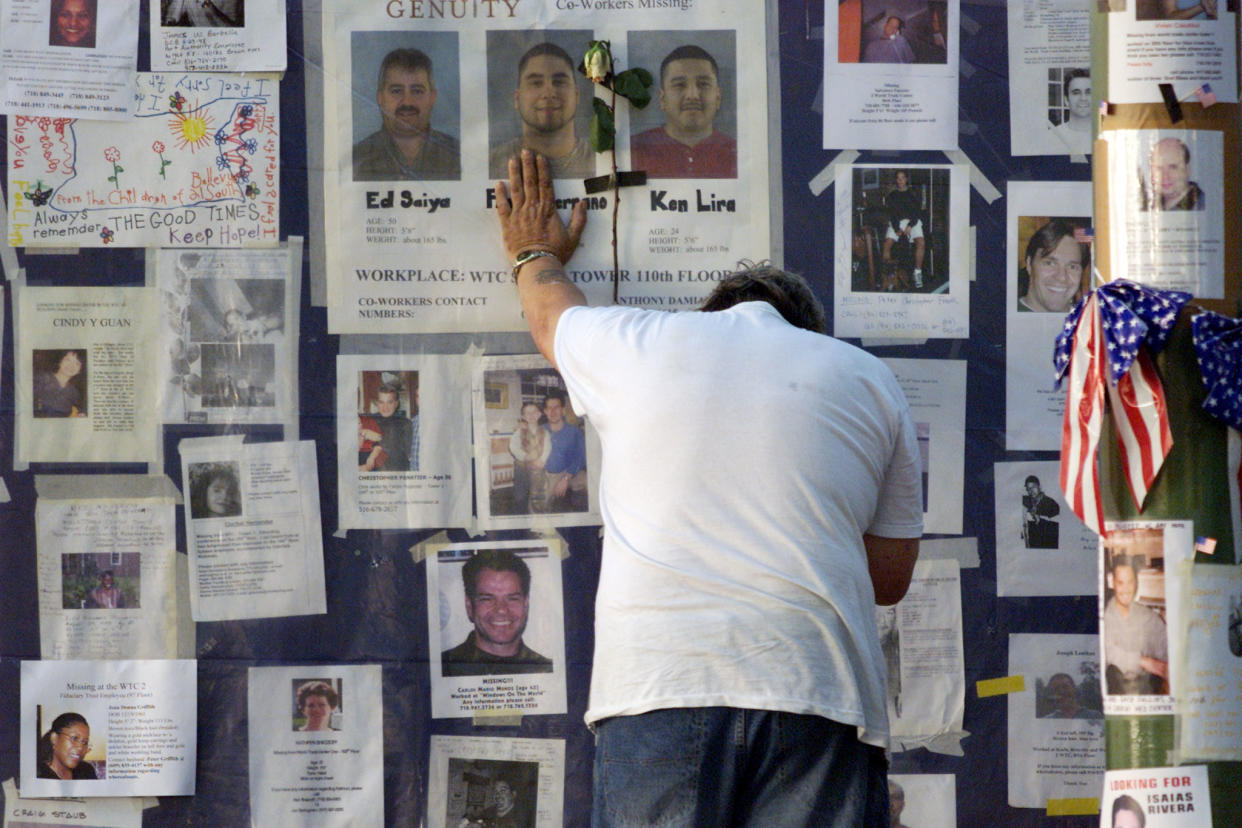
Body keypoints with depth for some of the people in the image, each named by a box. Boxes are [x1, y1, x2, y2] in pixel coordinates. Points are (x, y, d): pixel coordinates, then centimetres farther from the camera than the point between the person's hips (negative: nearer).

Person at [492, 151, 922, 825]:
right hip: (820, 688, 0)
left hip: (657, 681, 0)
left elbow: (551, 313, 41)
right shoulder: (869, 380, 19)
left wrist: (534, 255, 63)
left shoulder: (634, 344, 17)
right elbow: (892, 575, 22)